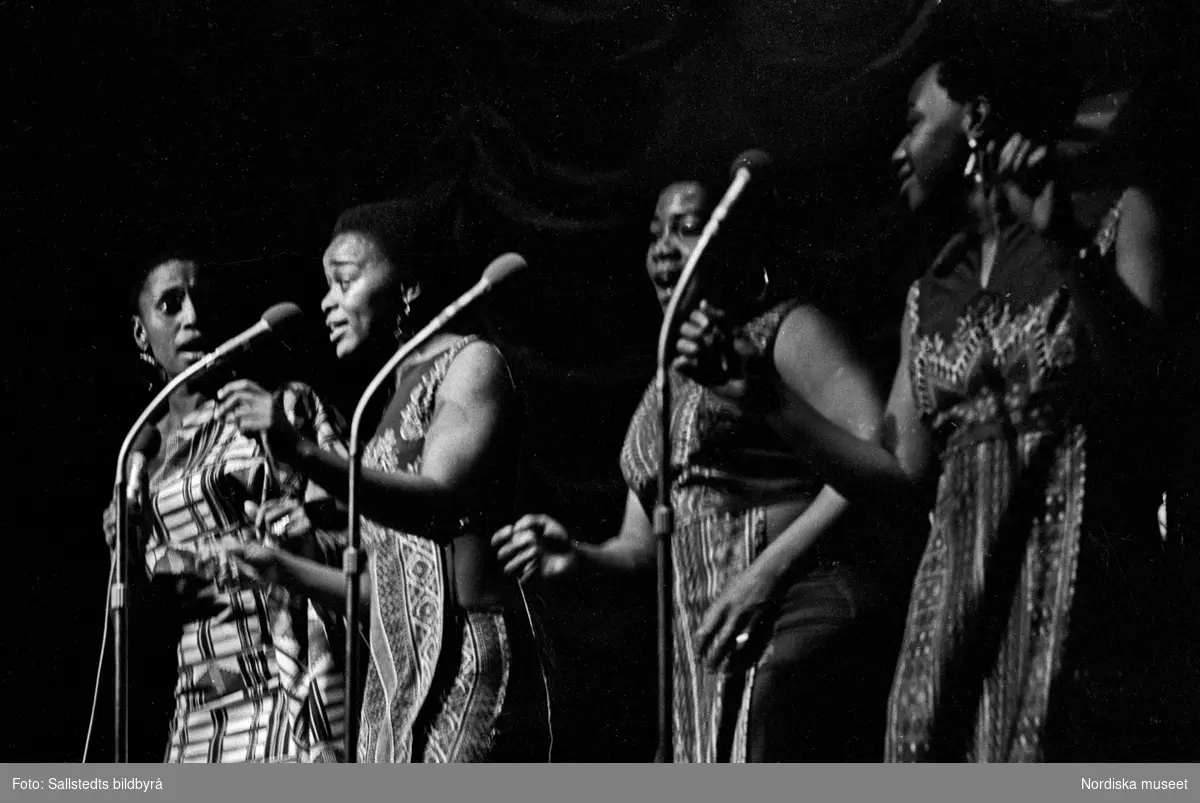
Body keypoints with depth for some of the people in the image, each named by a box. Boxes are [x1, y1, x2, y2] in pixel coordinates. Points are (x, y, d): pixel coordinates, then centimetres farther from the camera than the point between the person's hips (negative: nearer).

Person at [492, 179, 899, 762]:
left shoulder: (782, 330, 1)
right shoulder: (663, 388, 25)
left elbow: (878, 451, -13)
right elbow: (642, 545, 25)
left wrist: (773, 566, -19)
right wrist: (578, 559, 3)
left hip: (794, 621, -8)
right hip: (703, 660, 8)